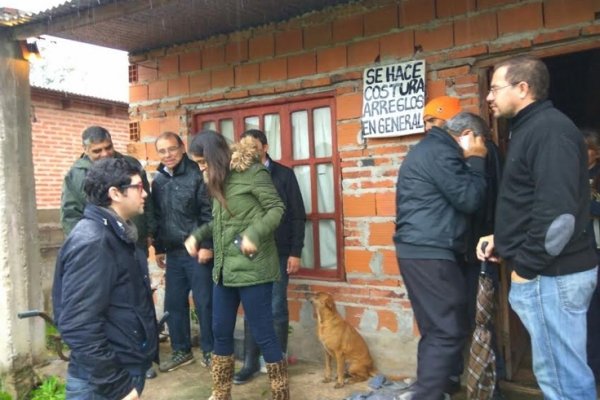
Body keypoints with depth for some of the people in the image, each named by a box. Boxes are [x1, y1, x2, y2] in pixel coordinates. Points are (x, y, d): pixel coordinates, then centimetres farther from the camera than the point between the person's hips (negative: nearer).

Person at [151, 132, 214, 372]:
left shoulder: (196, 175, -9)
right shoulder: (158, 181, 10)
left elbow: (209, 213, -12)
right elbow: (157, 217, 15)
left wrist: (207, 245, -15)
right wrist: (159, 248, 15)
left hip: (197, 251, -6)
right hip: (173, 253, 6)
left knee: (204, 303, 3)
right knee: (174, 304, 12)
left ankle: (209, 351, 19)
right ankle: (181, 350, 27)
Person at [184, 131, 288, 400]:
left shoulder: (252, 172, -10)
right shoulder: (219, 179, 14)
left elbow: (277, 208, -13)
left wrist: (254, 234, -25)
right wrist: (197, 236, 9)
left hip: (252, 267, -8)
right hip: (224, 268, 8)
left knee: (263, 335, 0)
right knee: (221, 332, 16)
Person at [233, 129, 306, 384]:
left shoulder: (283, 174, 0)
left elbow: (297, 216, -2)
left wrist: (295, 252, -7)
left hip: (278, 253, -2)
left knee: (277, 309, 5)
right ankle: (251, 362, 22)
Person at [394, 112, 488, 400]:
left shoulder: (431, 148, 22)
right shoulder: (440, 151, -11)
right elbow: (469, 199, -13)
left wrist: (470, 162, 15)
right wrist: (476, 161, -2)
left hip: (420, 250, 11)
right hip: (430, 253, -11)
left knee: (435, 329, 15)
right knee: (449, 332, -7)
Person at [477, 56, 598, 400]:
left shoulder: (549, 129, -15)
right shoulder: (533, 128, 16)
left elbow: (558, 212, -24)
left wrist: (526, 266, -17)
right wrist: (502, 239, 12)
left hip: (551, 274, -10)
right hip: (549, 270, 10)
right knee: (562, 371, 17)